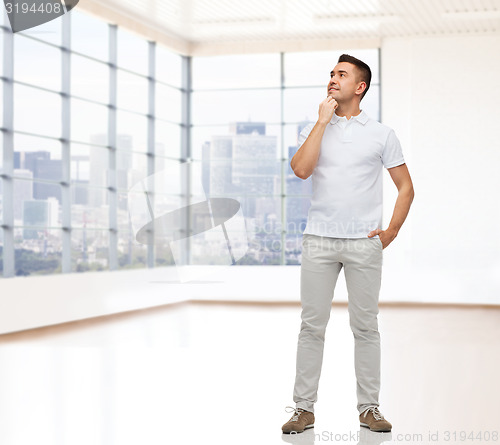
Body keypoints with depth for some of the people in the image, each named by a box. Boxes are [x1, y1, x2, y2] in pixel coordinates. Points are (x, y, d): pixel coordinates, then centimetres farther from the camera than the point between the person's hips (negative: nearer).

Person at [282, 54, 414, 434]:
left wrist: (392, 231, 0)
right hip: (319, 241, 1)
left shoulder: (382, 134, 7)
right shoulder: (314, 129, 9)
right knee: (312, 326, 1)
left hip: (364, 243, -1)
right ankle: (304, 408, 8)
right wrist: (323, 120, -8)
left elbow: (406, 188, 10)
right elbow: (300, 169, -10)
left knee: (366, 327, 4)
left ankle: (369, 407, 13)